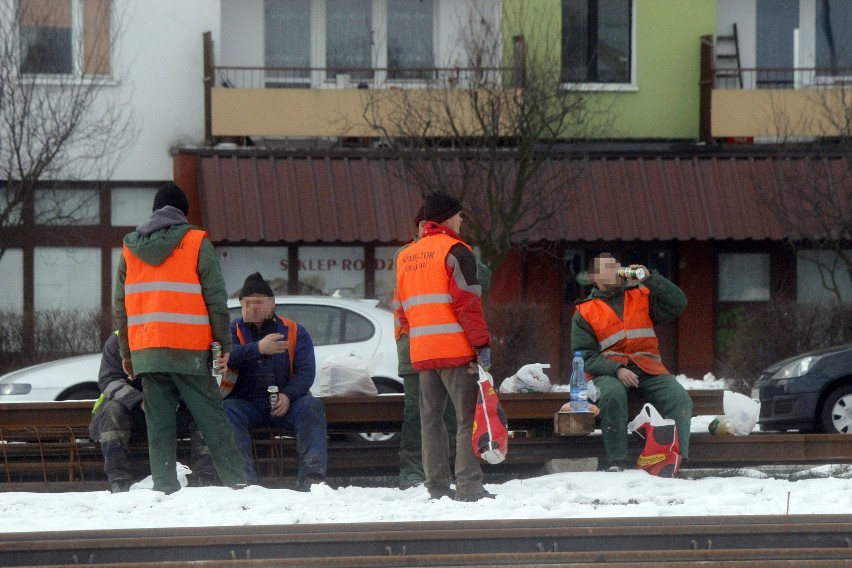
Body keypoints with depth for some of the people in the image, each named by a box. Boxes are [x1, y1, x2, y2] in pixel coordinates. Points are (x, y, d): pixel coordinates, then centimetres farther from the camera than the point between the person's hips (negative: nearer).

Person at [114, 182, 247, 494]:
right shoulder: (196, 243, -1)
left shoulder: (130, 249, 12)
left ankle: (165, 487, -3)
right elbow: (216, 297, -4)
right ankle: (237, 483, -3)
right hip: (189, 351, -3)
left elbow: (120, 305, 15)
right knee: (212, 419, -1)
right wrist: (225, 343, 2)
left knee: (159, 423, 3)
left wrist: (126, 352, 20)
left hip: (146, 352, 3)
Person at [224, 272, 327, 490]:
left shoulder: (295, 332, 11)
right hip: (246, 402, -1)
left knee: (312, 407, -28)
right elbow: (226, 357, -14)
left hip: (285, 402, 1)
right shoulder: (234, 331, 9)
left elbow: (306, 371, -1)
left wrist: (288, 396, -20)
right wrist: (258, 349, -30)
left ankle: (312, 477, -37)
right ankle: (244, 478, -42)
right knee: (228, 411, -32)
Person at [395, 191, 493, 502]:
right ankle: (469, 486, -12)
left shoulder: (406, 257, 16)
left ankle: (436, 486, 9)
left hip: (421, 352, 7)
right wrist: (482, 344, -11)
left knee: (431, 418, 10)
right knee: (468, 417, -5)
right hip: (456, 350, -7)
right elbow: (468, 303, -13)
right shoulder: (455, 251, -6)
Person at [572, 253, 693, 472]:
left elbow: (677, 304, 8)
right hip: (608, 372, -3)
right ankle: (617, 462, -36)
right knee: (612, 394, -37)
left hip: (648, 370, 3)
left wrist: (649, 278, -2)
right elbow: (585, 356, 1)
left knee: (680, 398, -24)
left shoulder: (642, 295, 18)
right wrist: (616, 370, -16)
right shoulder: (584, 312, 10)